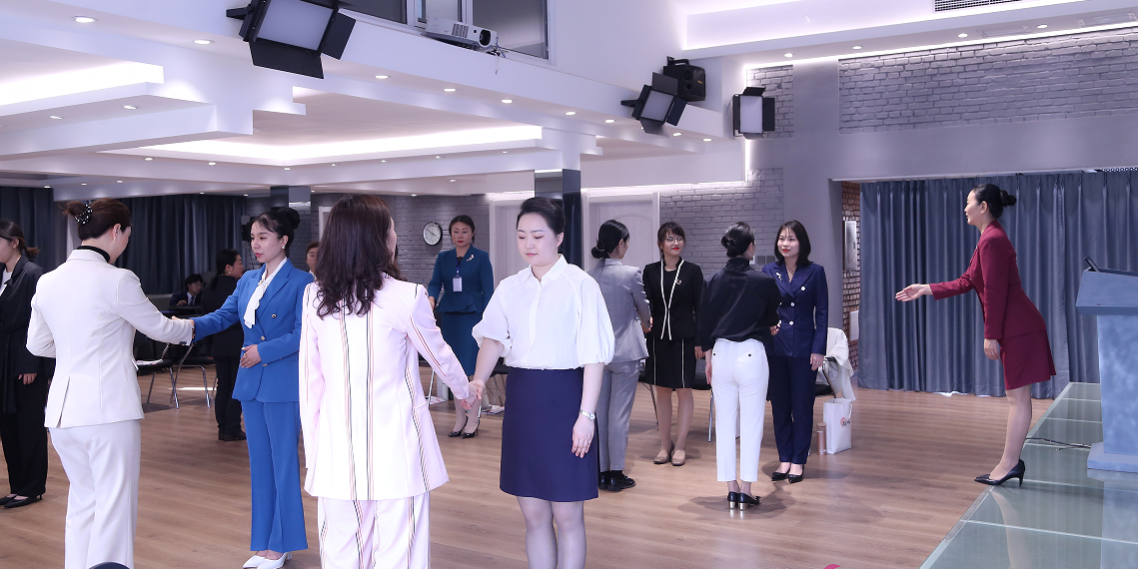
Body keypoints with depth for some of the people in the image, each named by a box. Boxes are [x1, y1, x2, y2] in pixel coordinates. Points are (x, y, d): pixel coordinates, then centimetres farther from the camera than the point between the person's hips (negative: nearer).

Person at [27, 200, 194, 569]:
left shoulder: (48, 282, 6)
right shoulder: (117, 281, -13)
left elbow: (37, 344, 18)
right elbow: (160, 328, 0)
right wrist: (191, 328, 21)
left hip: (63, 409, 7)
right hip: (108, 407, -7)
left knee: (82, 502, 18)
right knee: (115, 507, 2)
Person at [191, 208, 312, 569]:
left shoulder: (300, 282, -8)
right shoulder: (248, 281, 12)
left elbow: (302, 334, -12)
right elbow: (222, 316, 7)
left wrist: (263, 351, -17)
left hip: (282, 384, -7)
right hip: (251, 383, 7)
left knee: (283, 462, 1)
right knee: (259, 463, 12)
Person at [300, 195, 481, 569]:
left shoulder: (315, 295, 0)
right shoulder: (404, 297, -9)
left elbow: (310, 378, 5)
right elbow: (440, 357, 6)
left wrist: (313, 448, 15)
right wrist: (466, 392, 26)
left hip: (337, 450, 4)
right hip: (393, 449, -4)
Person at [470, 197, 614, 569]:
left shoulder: (580, 285, -7)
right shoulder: (509, 288, 7)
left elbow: (594, 356, -9)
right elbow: (494, 338, -3)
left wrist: (586, 415, -14)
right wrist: (478, 380, -22)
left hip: (564, 398, -4)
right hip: (521, 398, 5)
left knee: (567, 516, 4)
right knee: (534, 514, 12)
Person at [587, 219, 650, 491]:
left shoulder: (591, 275, 1)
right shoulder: (630, 274, -14)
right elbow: (644, 309, 0)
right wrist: (644, 322, 25)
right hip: (625, 351, -5)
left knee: (599, 411, 11)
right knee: (619, 413, 1)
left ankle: (601, 470, 18)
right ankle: (615, 473, 7)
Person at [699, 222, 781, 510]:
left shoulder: (714, 281, 2)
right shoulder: (764, 282, -6)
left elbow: (705, 323, 8)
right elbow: (772, 320, 10)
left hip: (721, 354, 4)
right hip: (751, 355, -4)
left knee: (724, 424, 10)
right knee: (751, 425, 3)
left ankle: (731, 488, 15)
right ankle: (745, 490, 4)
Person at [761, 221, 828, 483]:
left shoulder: (815, 272, -1)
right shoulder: (769, 271, 3)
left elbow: (822, 312, -1)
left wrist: (818, 349, -7)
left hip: (803, 348, -2)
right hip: (775, 347, 2)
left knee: (802, 405, 5)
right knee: (779, 405, 8)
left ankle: (798, 461, 15)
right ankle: (784, 459, 19)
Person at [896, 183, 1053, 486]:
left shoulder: (991, 240, -16)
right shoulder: (991, 238, 18)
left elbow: (995, 291, -20)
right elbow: (966, 282, 22)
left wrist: (991, 336, -18)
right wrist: (926, 289, 22)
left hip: (1018, 328, -11)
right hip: (1017, 327, 11)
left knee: (1018, 398, -4)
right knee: (1018, 397, 12)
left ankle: (1009, 463, 1)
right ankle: (1011, 462, 18)